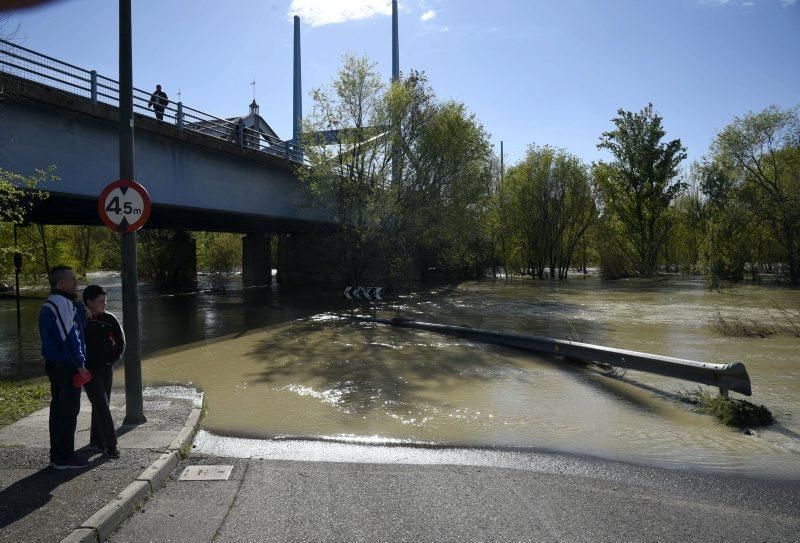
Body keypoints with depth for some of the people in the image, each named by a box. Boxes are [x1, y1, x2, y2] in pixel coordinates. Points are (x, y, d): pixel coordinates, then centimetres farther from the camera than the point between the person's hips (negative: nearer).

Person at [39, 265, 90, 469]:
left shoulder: (49, 304, 17)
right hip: (66, 366, -11)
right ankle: (65, 458, 2)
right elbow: (68, 336, -21)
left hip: (54, 364, 11)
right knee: (69, 410, -4)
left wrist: (78, 307, 7)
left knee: (59, 408, 16)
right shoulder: (61, 303, -17)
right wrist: (80, 364, -17)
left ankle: (57, 455, 24)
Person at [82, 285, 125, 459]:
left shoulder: (109, 318, 0)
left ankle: (96, 440, 27)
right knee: (102, 407, -8)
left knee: (101, 405, 12)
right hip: (89, 370, -4)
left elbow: (120, 340, 4)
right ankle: (110, 446, -6)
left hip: (106, 368, 4)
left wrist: (114, 357, 0)